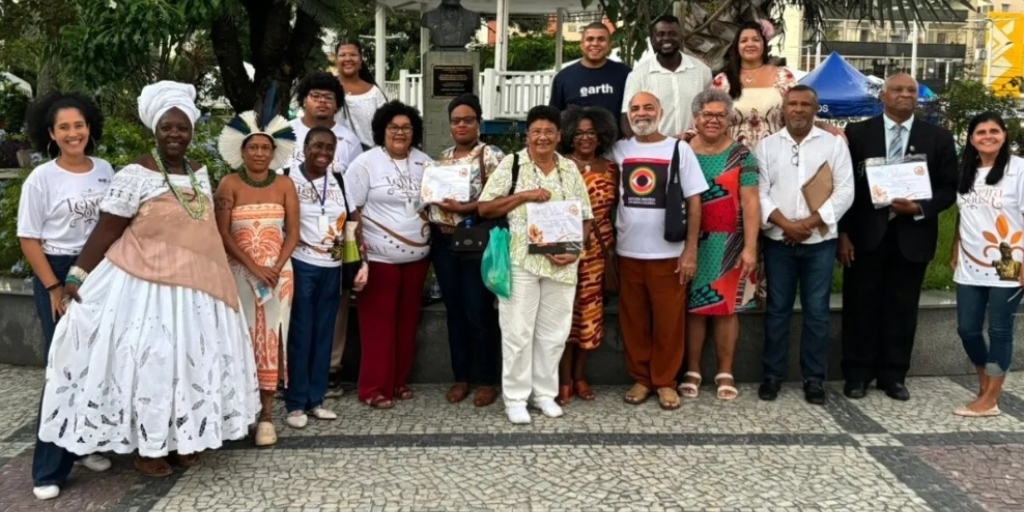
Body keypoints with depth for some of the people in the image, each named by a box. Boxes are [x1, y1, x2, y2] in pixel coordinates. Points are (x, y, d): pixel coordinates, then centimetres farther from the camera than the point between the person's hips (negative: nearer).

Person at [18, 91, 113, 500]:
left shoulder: (105, 170, 3)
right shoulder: (41, 179, -8)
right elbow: (28, 239, -7)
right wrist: (54, 287, -10)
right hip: (57, 274, -4)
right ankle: (49, 469, 7)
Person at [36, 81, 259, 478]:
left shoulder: (199, 173, 9)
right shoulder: (136, 174, -10)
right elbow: (106, 229, -12)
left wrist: (216, 275, 18)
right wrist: (78, 274, -17)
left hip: (194, 288, 6)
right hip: (147, 285, -6)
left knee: (191, 359, 12)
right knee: (149, 360, 0)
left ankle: (183, 439, 26)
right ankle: (147, 448, 14)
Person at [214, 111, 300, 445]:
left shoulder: (284, 185, 5)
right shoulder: (229, 184, -1)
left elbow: (293, 233, 4)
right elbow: (223, 234, -6)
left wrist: (276, 268, -10)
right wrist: (255, 268, -14)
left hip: (278, 272, 1)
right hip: (239, 272, -1)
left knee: (271, 338, -1)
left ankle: (266, 414, 2)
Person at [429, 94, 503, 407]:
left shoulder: (491, 155, -4)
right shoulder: (442, 158, 15)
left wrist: (464, 208, -21)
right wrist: (433, 208, -2)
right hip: (443, 242, 6)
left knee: (479, 311, -2)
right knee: (454, 310, 11)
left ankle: (487, 380, 11)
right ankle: (461, 376, 22)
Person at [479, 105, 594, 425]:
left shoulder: (570, 170, 10)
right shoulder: (511, 164, 0)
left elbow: (585, 218, 10)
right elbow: (485, 208, -4)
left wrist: (575, 250, -7)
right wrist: (524, 195, -15)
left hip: (561, 263, 3)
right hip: (520, 260, -3)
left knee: (554, 331, 10)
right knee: (518, 331, 1)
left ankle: (545, 392, 24)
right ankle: (515, 397, 13)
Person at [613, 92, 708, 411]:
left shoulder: (679, 149, -1)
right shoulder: (619, 151, 6)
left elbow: (694, 202, -2)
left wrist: (690, 250, -8)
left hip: (668, 253, -2)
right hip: (628, 253, 3)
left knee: (668, 321, 3)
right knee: (633, 321, 8)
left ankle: (665, 381, 17)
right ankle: (640, 379, 21)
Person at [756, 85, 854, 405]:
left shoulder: (834, 144, 2)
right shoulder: (767, 145, 4)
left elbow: (844, 192, -4)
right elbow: (759, 192, -3)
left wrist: (809, 223, -13)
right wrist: (785, 223, -15)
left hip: (819, 241, 0)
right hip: (778, 241, 1)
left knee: (817, 311, 5)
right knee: (777, 309, 7)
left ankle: (814, 378, 15)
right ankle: (772, 375, 16)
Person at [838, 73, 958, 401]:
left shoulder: (938, 138, 5)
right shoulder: (857, 133, 2)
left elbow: (949, 189, 5)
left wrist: (919, 209, -14)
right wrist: (843, 233, -5)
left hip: (912, 238, 1)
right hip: (866, 236, -1)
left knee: (902, 309, 8)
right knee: (860, 307, 5)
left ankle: (893, 376, 20)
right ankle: (857, 375, 16)